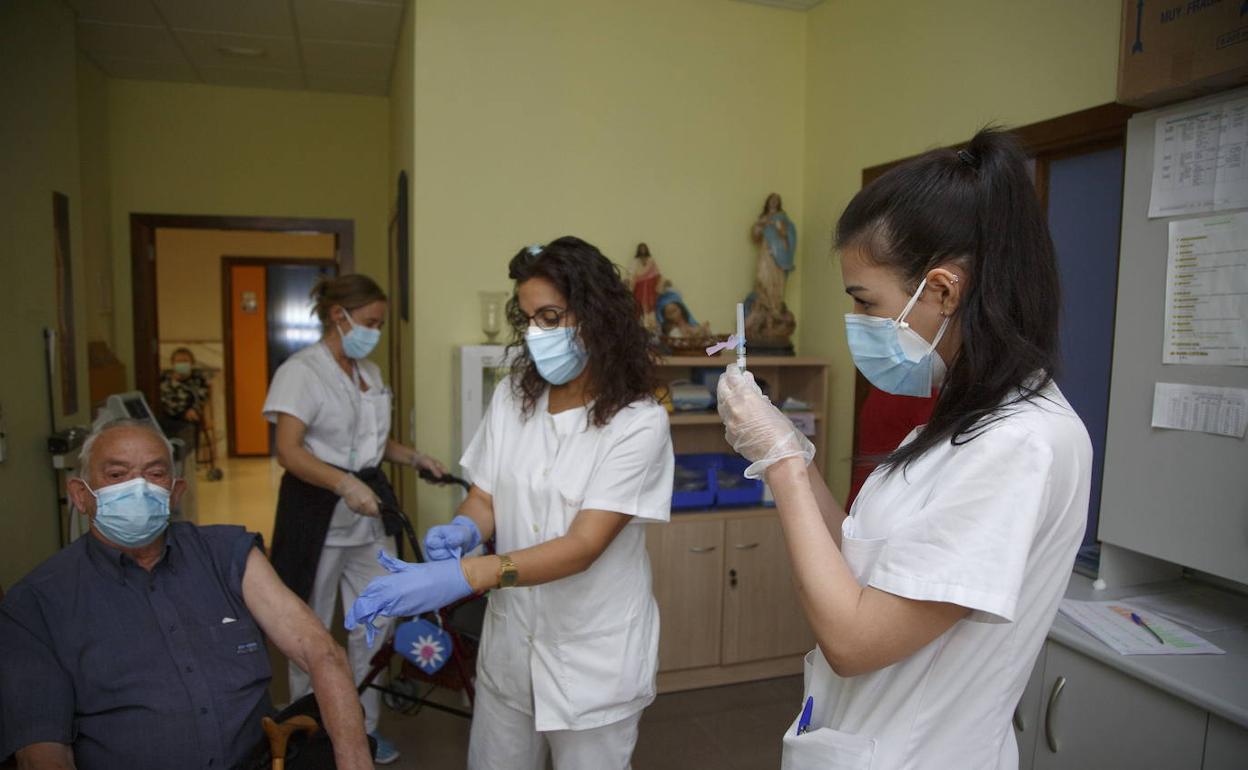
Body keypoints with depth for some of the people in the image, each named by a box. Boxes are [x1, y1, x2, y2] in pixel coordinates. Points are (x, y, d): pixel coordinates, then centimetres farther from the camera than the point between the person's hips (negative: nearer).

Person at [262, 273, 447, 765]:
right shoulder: (301, 371, -11)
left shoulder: (370, 372, 12)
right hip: (319, 513, -6)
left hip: (370, 510, 7)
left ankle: (365, 728, 27)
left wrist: (413, 458, 4)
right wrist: (345, 485, -35)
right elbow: (289, 451, -21)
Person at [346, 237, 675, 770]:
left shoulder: (638, 422, -18)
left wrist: (462, 576, -34)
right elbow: (484, 497, 3)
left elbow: (584, 544, -24)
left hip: (594, 659, -4)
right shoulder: (512, 397, -1)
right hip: (511, 644, 4)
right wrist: (463, 530, -21)